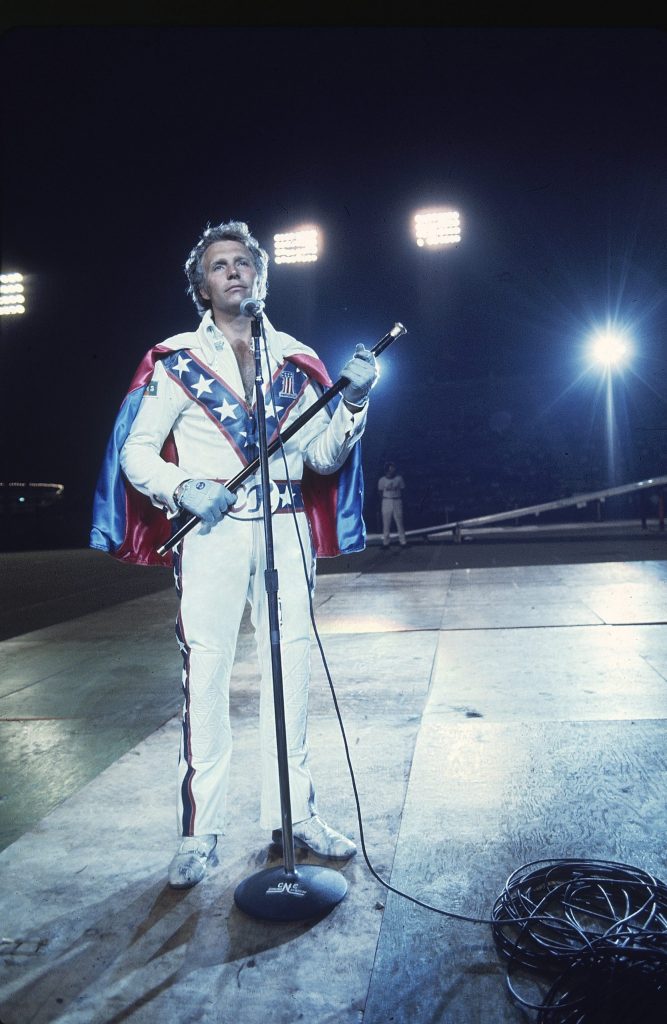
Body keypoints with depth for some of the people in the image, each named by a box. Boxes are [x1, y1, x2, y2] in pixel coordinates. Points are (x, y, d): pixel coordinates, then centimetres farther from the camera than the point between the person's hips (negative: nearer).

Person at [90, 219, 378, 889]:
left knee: (290, 670, 4)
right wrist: (182, 490, -15)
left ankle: (293, 815, 18)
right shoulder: (176, 361, 6)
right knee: (205, 673, -4)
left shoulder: (296, 360, 13)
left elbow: (323, 457, 8)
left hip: (286, 530, 3)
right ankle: (199, 832, 9)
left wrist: (351, 401, -7)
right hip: (209, 533, -2)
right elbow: (136, 452, 3)